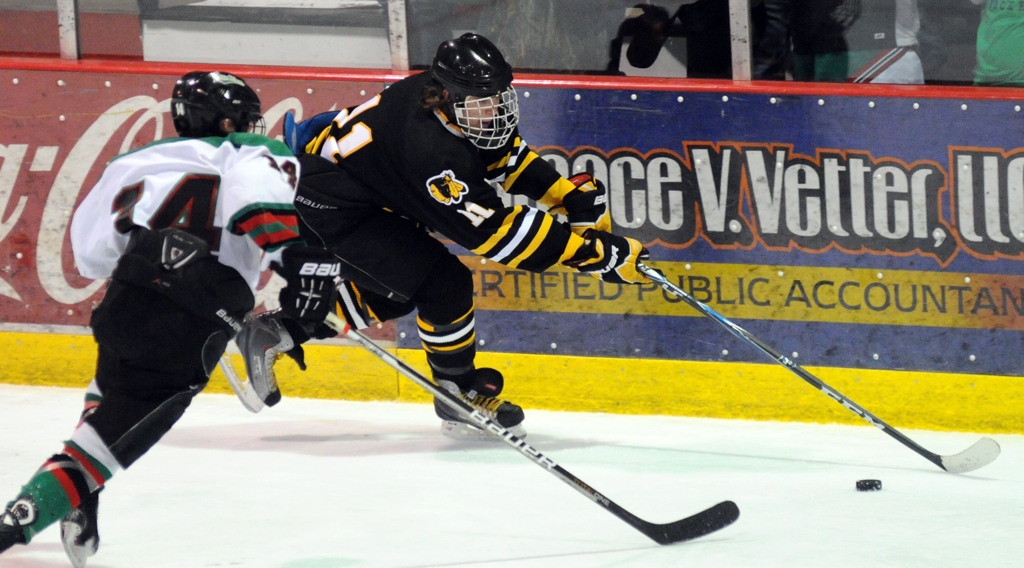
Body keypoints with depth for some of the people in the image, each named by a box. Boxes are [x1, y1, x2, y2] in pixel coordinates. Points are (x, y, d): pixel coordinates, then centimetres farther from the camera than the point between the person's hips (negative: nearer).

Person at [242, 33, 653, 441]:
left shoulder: (462, 101, -8)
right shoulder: (430, 149, -34)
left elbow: (508, 155, 9)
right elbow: (494, 230, -34)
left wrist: (572, 194, -4)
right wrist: (594, 253, -36)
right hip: (331, 208, -10)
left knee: (396, 293, 22)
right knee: (443, 285, -13)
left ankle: (279, 331, 32)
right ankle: (460, 399, 5)